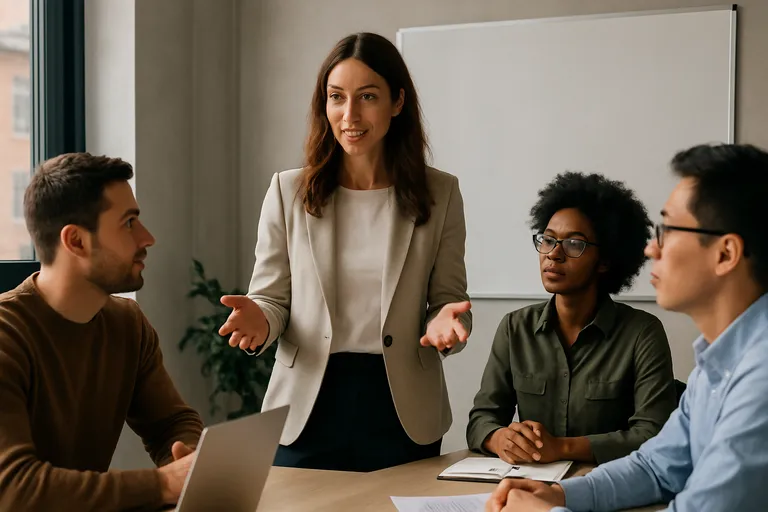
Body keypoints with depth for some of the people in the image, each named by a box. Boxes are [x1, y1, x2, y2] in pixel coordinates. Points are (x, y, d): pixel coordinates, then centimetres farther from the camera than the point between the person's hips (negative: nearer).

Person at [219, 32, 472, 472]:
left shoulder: (439, 193, 1)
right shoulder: (289, 191, 1)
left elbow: (448, 297, 4)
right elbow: (273, 297, 4)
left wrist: (445, 320, -19)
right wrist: (259, 318, -19)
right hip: (308, 409, 0)